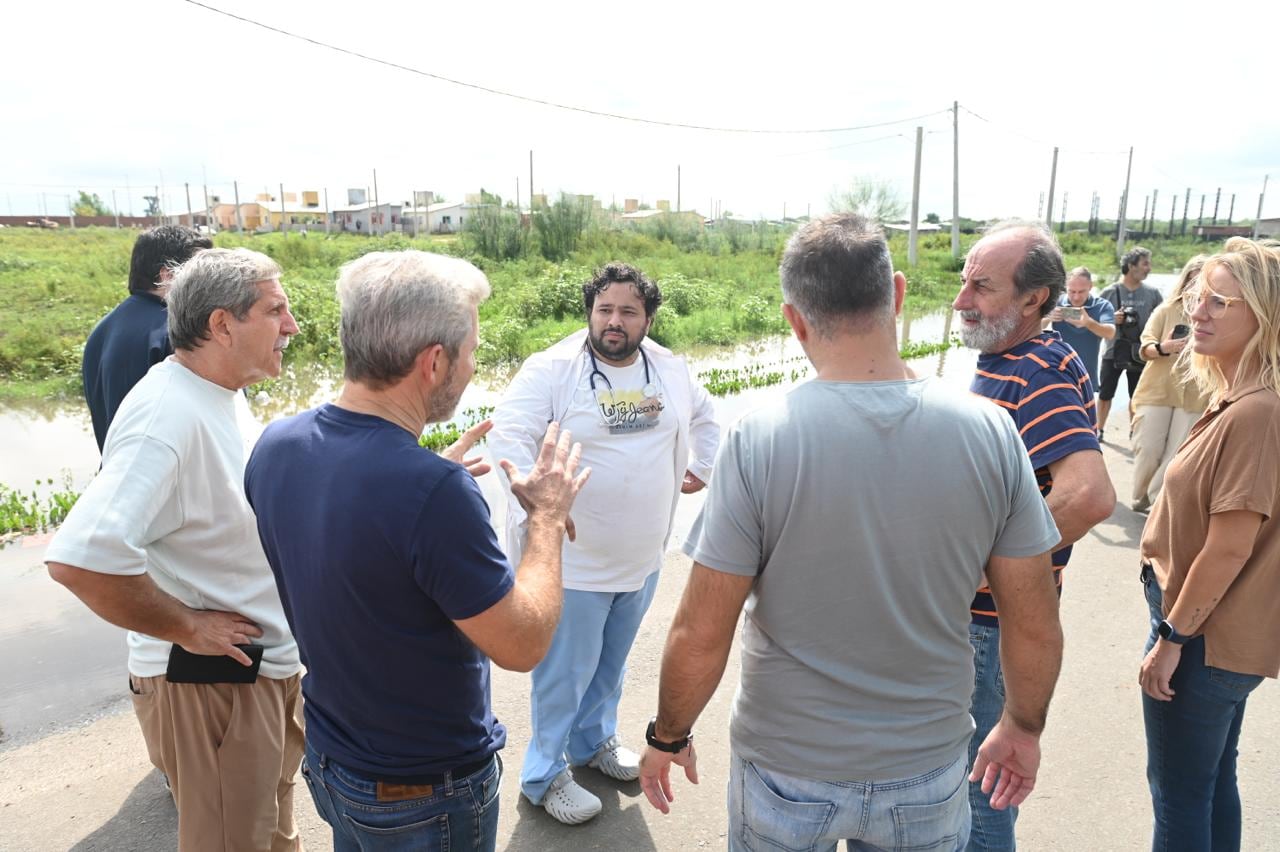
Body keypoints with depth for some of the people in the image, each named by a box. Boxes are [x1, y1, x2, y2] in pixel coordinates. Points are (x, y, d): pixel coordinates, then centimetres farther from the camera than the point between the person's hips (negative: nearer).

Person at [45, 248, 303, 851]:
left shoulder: (221, 395, 4)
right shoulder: (168, 417, -27)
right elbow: (80, 558, -37)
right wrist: (187, 628, -23)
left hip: (267, 665, 9)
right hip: (209, 684, -8)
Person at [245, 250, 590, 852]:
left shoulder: (276, 446, -11)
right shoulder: (434, 492, -35)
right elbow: (523, 645, -24)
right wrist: (547, 514, -13)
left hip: (328, 757, 7)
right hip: (425, 795, -6)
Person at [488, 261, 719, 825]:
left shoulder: (669, 370, 3)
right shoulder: (552, 370, -16)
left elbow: (703, 416, 22)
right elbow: (508, 434, -24)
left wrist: (701, 468, 17)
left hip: (643, 558, 6)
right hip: (573, 562, -6)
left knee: (611, 664, 24)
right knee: (564, 673, 8)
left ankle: (594, 741, 49)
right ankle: (545, 776, 30)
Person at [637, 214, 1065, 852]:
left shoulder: (757, 441, -23)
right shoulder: (991, 432, -14)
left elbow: (700, 637, -18)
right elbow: (1036, 627, -5)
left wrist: (667, 737, 1)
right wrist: (1024, 725, 13)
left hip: (786, 772, -1)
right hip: (928, 775, 2)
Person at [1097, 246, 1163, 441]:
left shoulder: (1152, 293, 1)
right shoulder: (1109, 292, -4)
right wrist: (1112, 320, -17)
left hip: (1140, 353, 2)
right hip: (1113, 352, -2)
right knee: (1105, 394, 7)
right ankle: (1100, 429, 21)